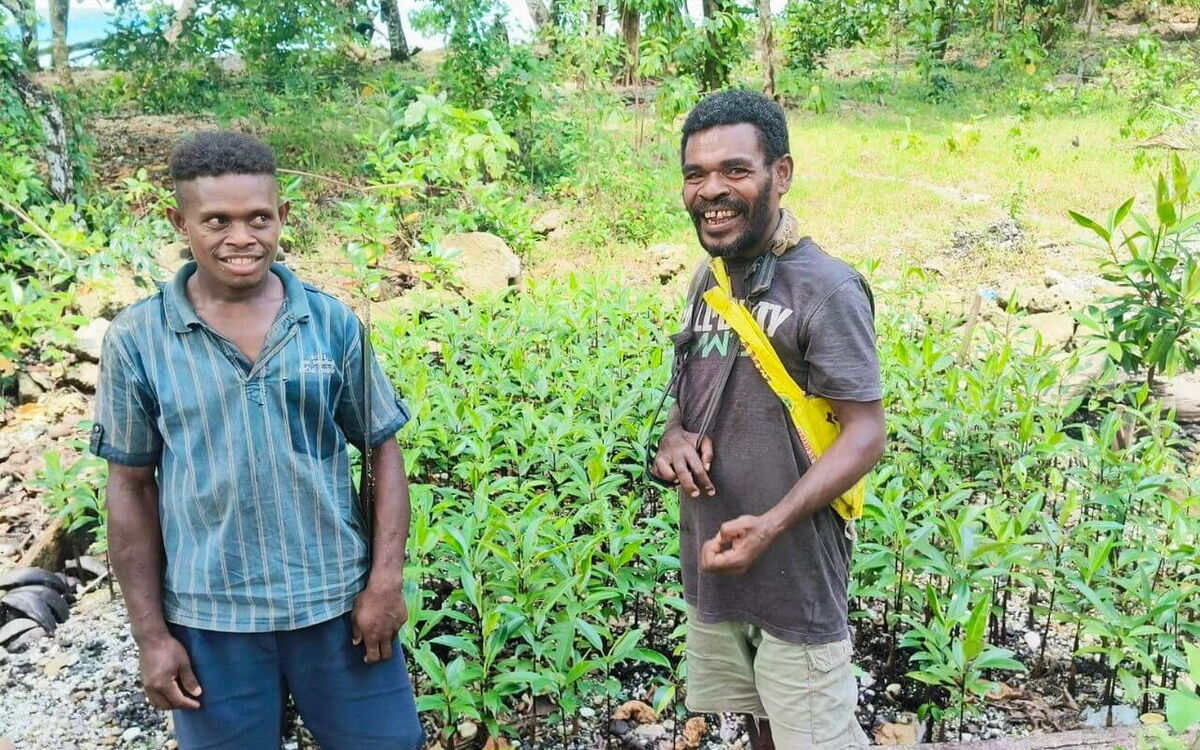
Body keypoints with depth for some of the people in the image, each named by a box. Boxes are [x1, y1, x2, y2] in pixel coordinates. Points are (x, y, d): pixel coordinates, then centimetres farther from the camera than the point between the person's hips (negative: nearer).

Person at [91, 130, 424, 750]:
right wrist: (150, 634, 0)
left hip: (338, 601, 1)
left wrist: (386, 582, -5)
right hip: (211, 619, 0)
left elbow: (383, 450, 2)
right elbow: (132, 488, 1)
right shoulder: (137, 339, -5)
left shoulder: (333, 322, -4)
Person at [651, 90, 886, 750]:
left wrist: (772, 525, -30)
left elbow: (865, 434, -18)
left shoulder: (825, 289, -17)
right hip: (712, 561, 7)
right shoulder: (708, 284, 6)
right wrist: (674, 437, -7)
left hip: (795, 571, -7)